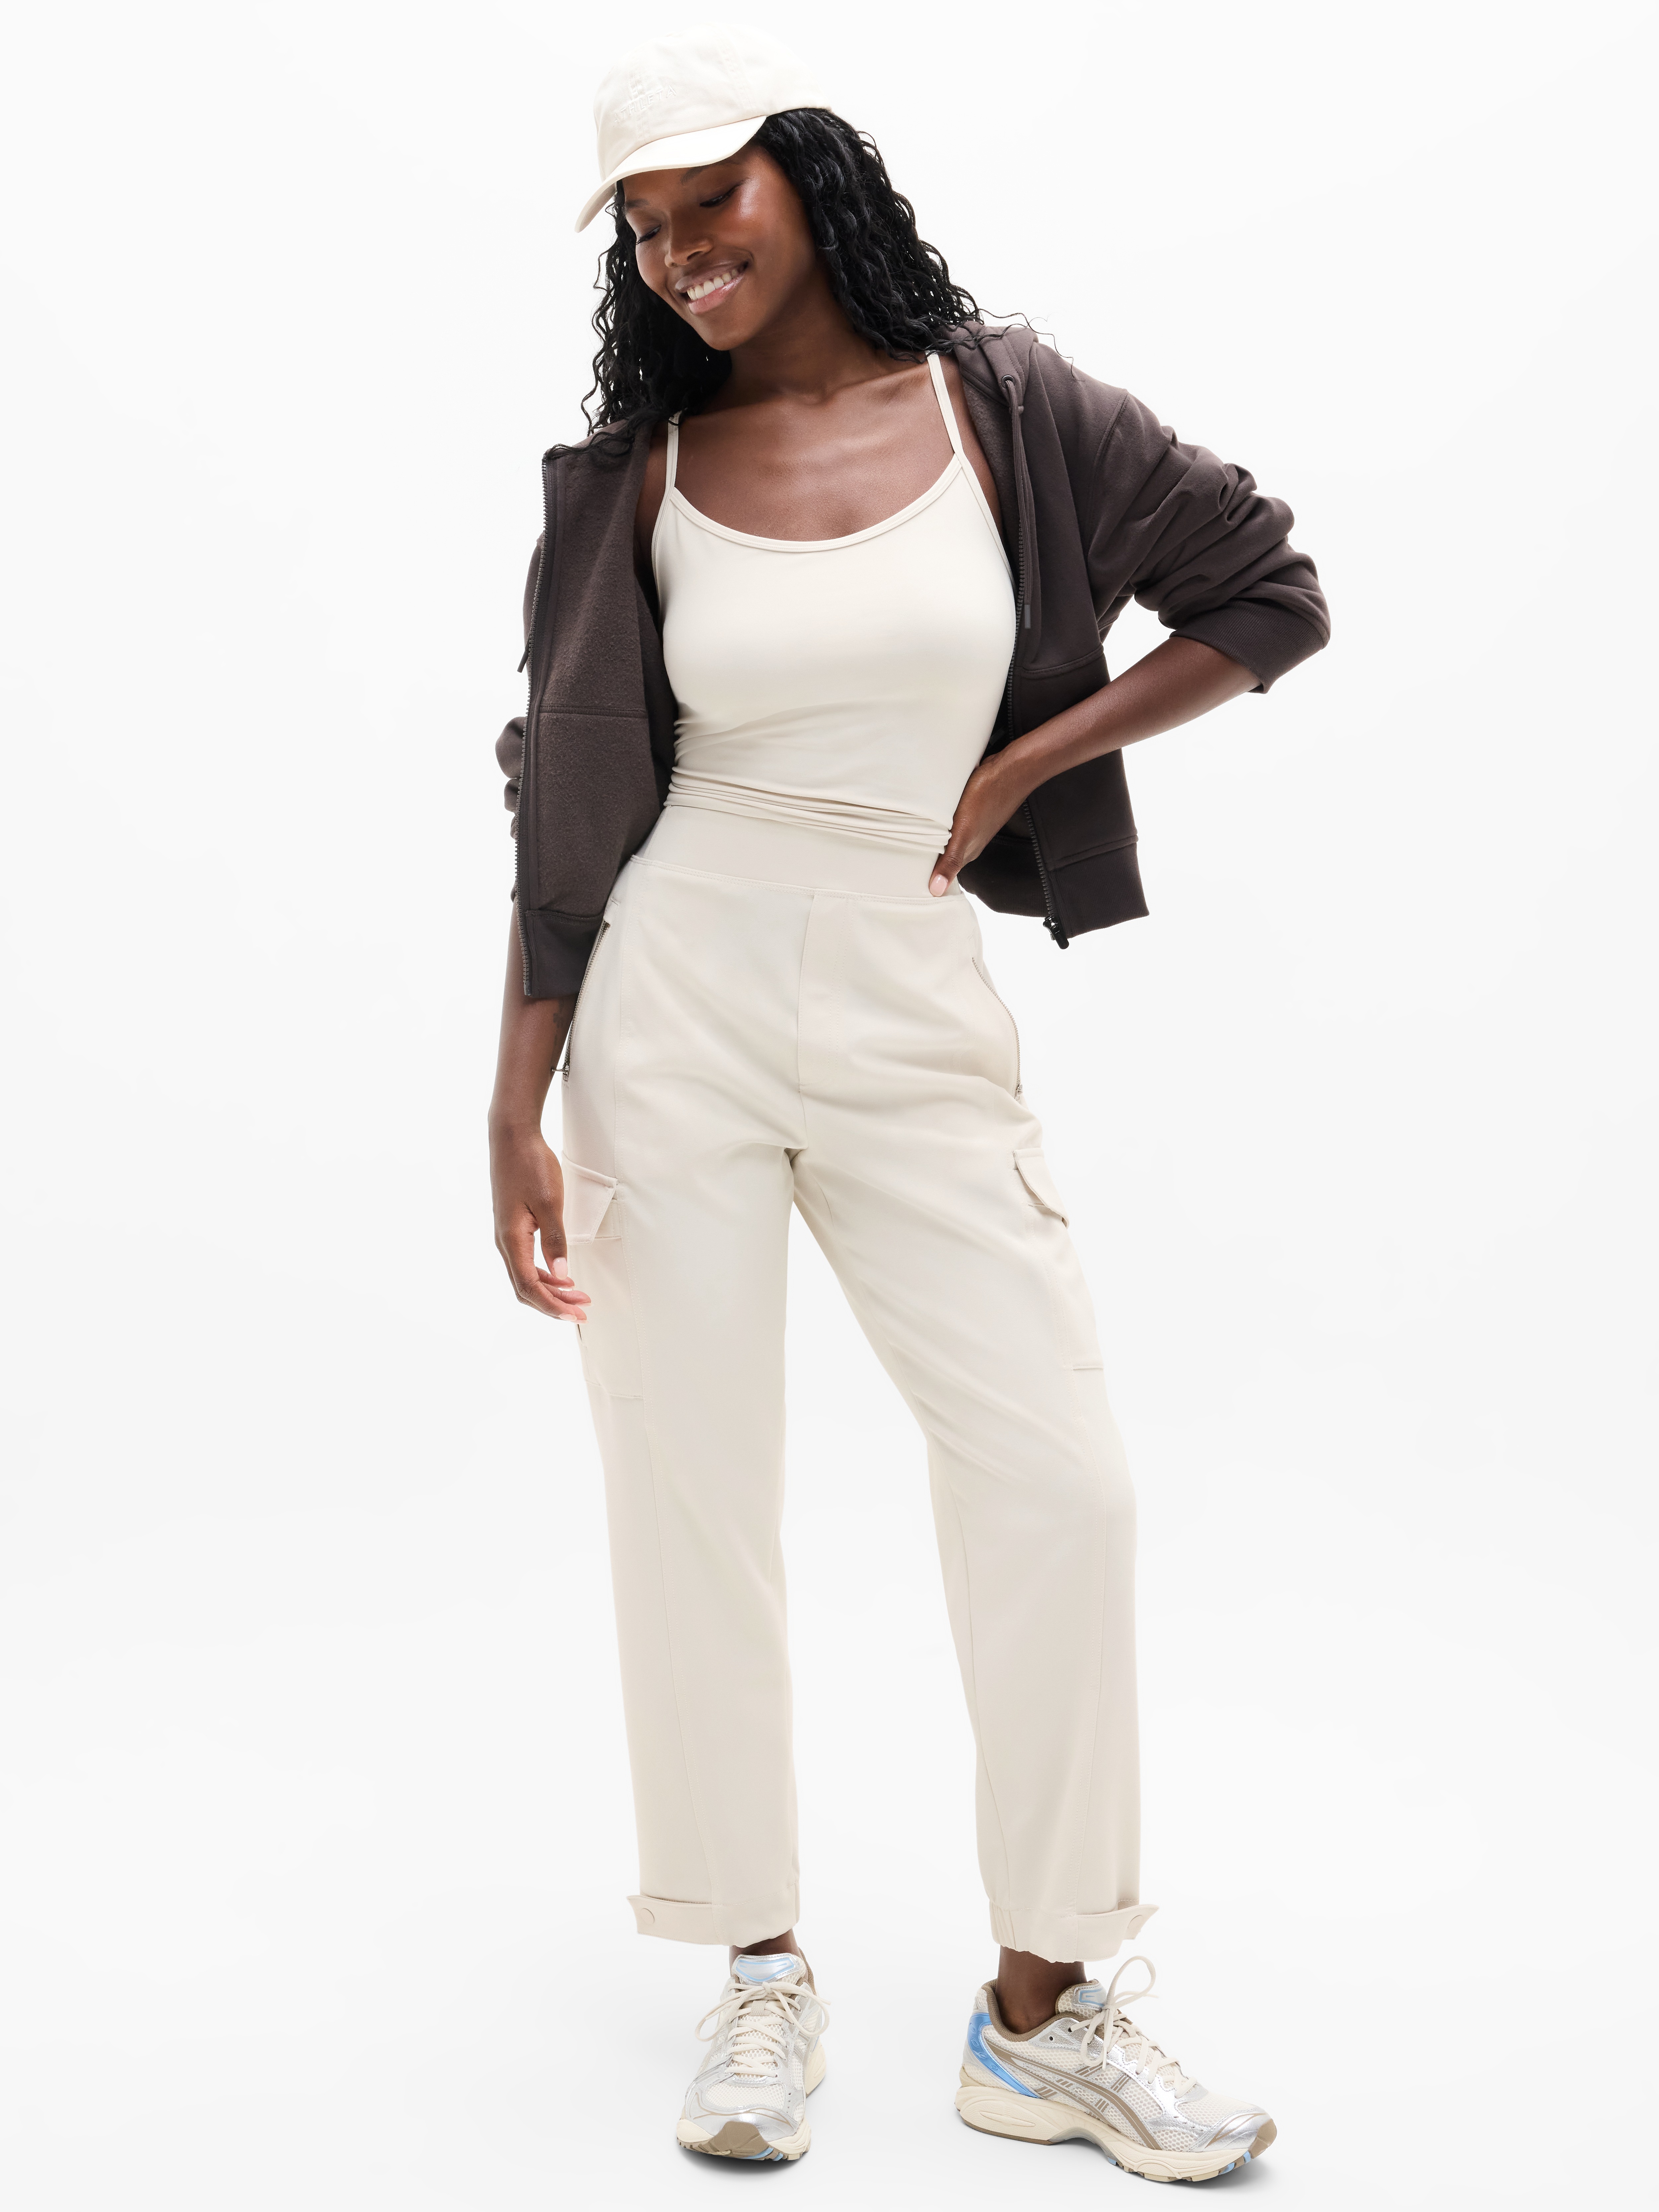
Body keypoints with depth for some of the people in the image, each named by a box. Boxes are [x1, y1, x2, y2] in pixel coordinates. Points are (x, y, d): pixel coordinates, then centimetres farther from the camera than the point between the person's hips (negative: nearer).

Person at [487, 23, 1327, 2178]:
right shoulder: (636, 473, 2)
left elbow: (1269, 598, 8)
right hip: (674, 1005, 0)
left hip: (915, 1014, 1)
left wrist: (1013, 771, 0)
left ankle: (1045, 2014, 12)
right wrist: (515, 1116, -2)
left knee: (1059, 1479, -4)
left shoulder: (1002, 408, 1)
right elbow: (566, 807, 3)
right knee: (690, 1500, 2)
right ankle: (764, 1975, 20)